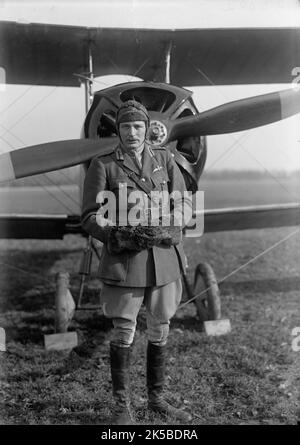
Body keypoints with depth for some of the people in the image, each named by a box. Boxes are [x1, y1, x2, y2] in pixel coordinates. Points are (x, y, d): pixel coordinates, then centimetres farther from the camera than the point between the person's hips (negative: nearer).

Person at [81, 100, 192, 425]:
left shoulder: (164, 159, 9)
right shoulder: (102, 165, 1)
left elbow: (182, 206, 5)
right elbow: (90, 217, -4)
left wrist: (163, 232, -13)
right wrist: (121, 235, -18)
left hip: (164, 256, 3)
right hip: (123, 259, -3)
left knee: (160, 331, 12)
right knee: (123, 333, 1)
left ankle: (156, 398, 29)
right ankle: (122, 406, 17)